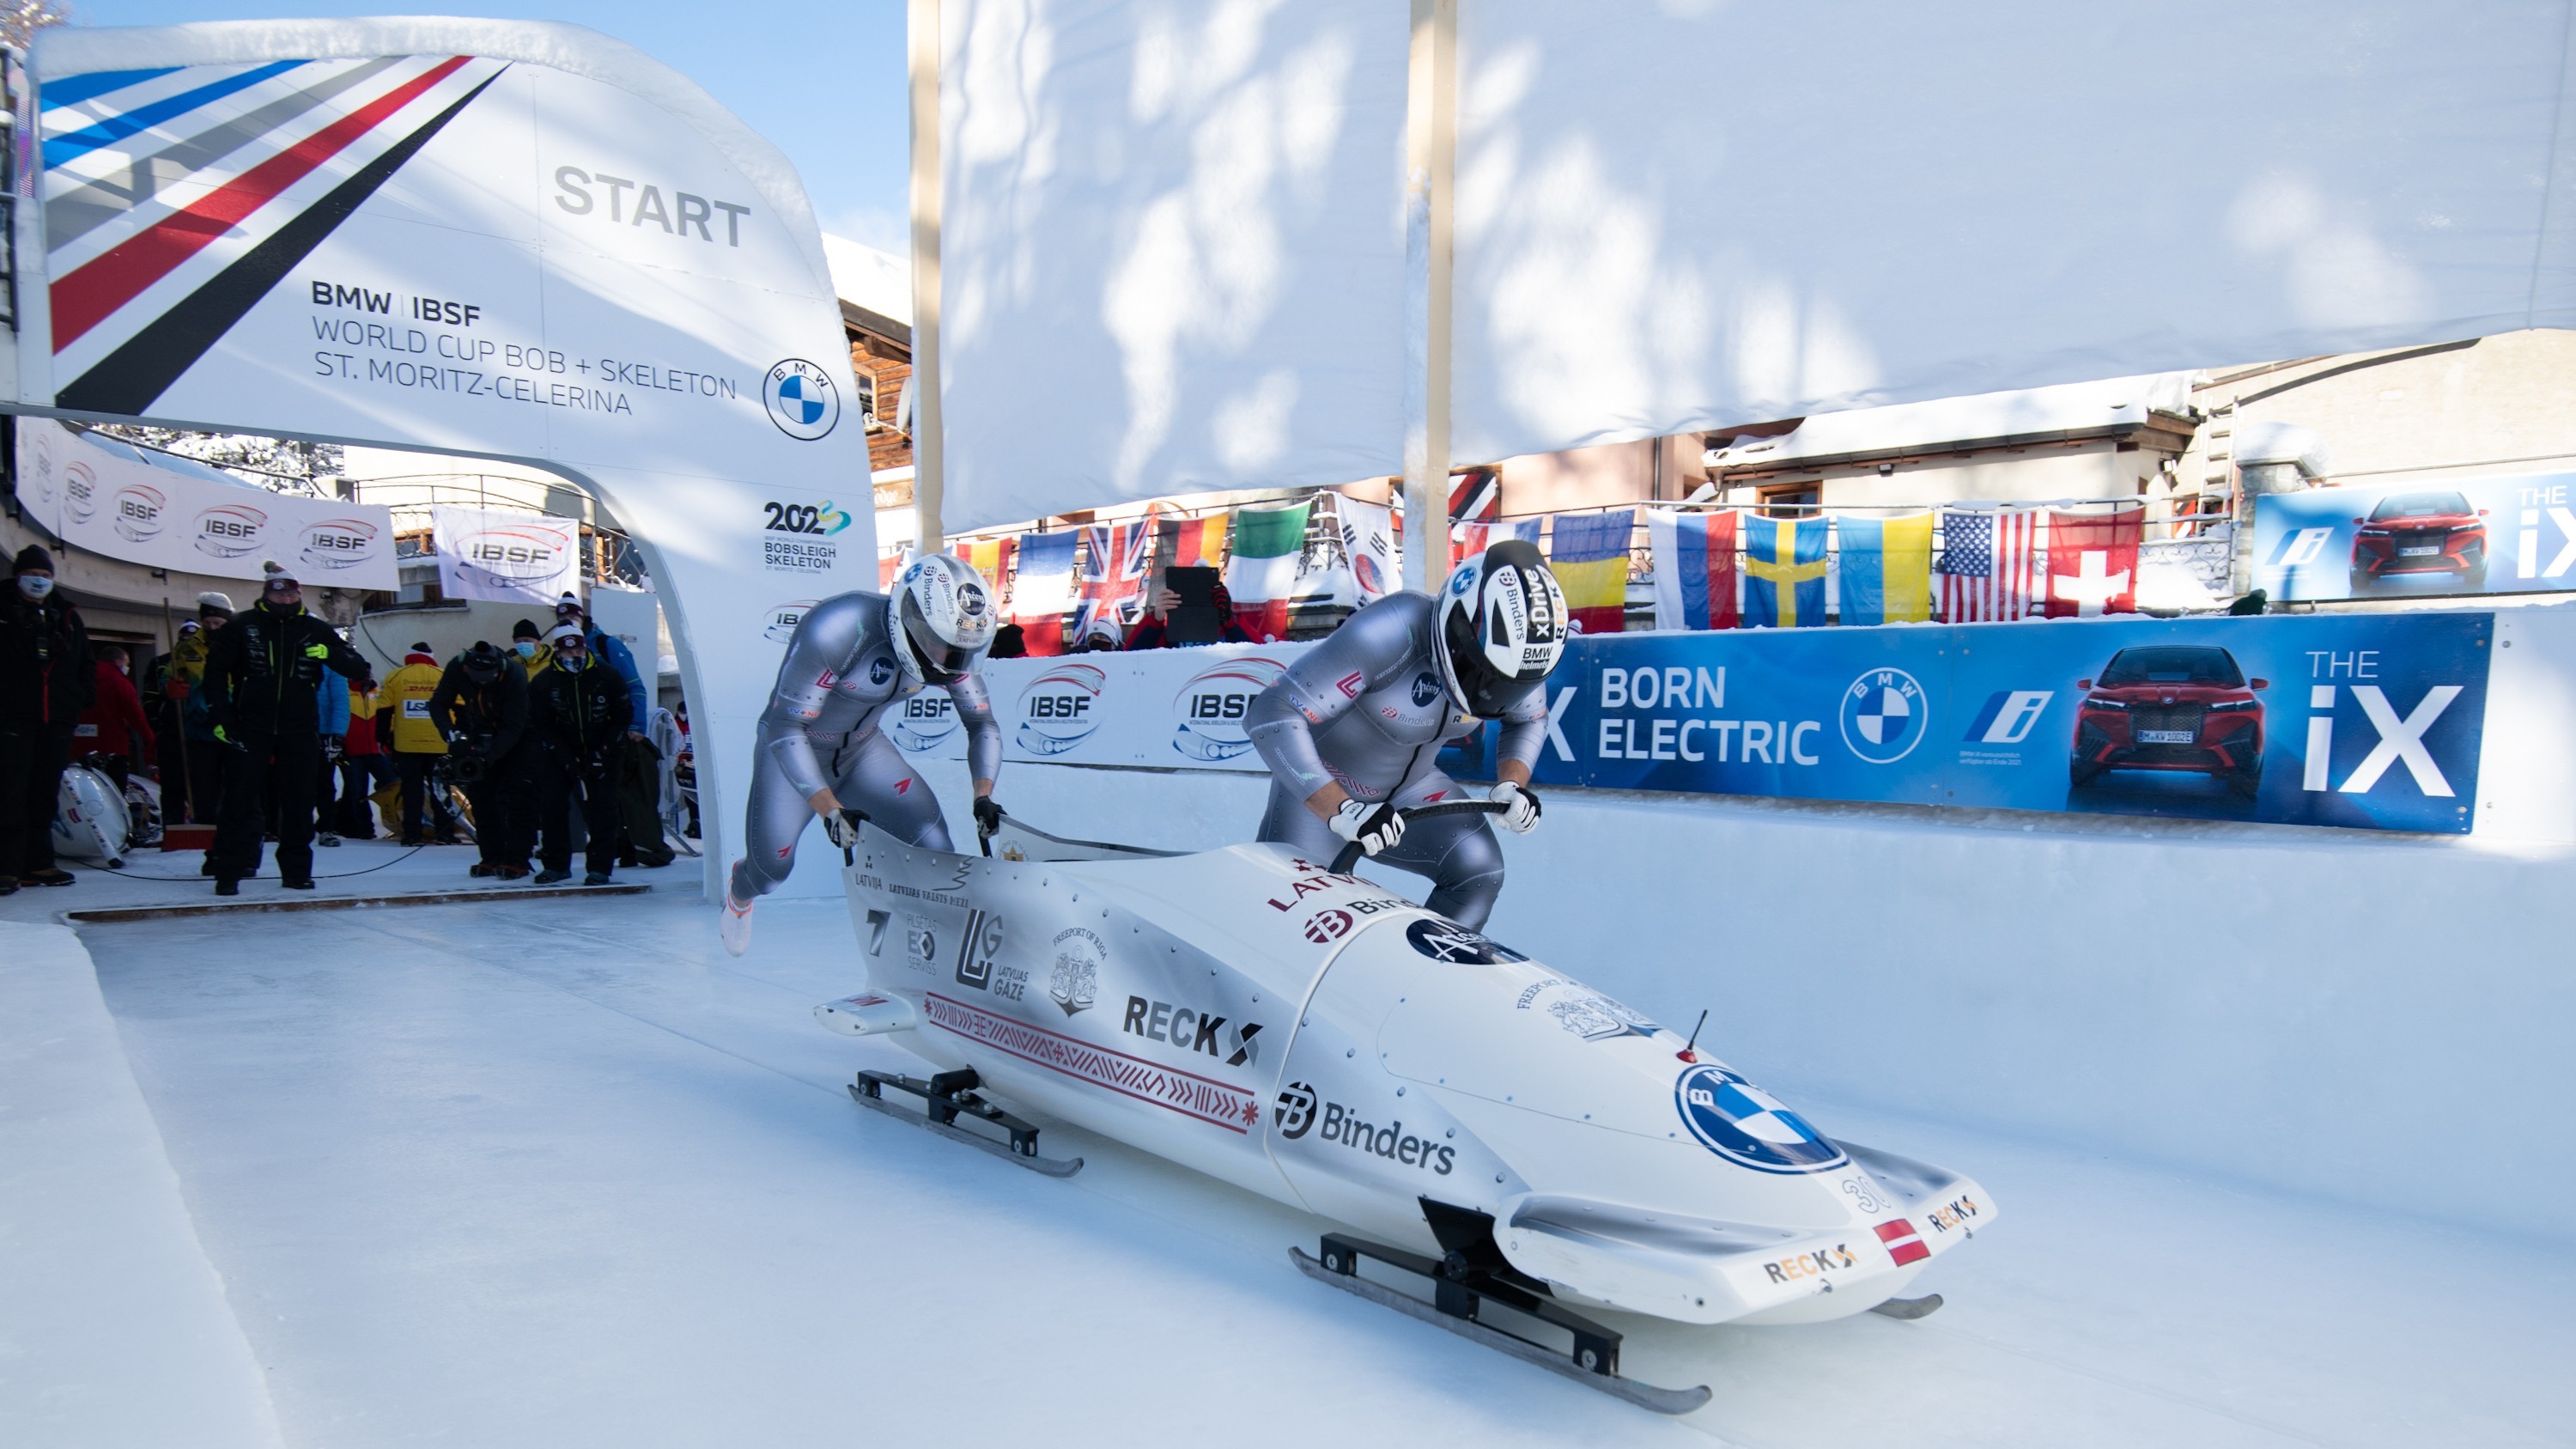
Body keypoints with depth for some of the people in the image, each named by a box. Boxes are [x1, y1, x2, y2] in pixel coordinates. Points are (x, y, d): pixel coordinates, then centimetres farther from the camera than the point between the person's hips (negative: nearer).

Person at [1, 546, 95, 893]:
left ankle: (39, 863, 14)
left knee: (46, 793, 8)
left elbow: (87, 667, 18)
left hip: (58, 720, 4)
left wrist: (79, 700, 6)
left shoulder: (68, 617, 15)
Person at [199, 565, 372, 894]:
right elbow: (215, 668, 7)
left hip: (301, 732, 2)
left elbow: (356, 667, 5)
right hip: (249, 729, -2)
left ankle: (296, 871, 16)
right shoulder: (243, 626, 2)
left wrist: (330, 654, -16)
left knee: (299, 805, 6)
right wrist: (221, 716, -1)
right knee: (240, 802, -2)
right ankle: (229, 873, 3)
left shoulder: (315, 630, 7)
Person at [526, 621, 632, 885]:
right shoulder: (543, 683, -6)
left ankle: (599, 866, -1)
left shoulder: (606, 677, -8)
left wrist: (603, 750, -12)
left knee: (601, 807, -6)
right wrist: (567, 759, -15)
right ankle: (557, 865, 10)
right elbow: (540, 725, -6)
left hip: (600, 752, -1)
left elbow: (623, 715, -3)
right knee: (553, 803, -3)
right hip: (559, 751, 1)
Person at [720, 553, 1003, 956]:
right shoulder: (838, 629, -35)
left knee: (934, 848, -12)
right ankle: (739, 896, 36)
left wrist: (983, 795, -21)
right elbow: (785, 730, -30)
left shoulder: (950, 641, -18)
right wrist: (829, 809, -38)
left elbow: (982, 723, -6)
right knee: (772, 865, -1)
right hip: (792, 751, -4)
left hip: (863, 749, 4)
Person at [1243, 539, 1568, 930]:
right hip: (1318, 783, -5)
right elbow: (1271, 716, -38)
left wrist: (1515, 784, -14)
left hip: (1412, 787, 5)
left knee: (1478, 870, -13)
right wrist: (1341, 811, -46)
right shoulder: (1391, 633, -36)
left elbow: (1529, 719, 7)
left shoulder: (1513, 649, -16)